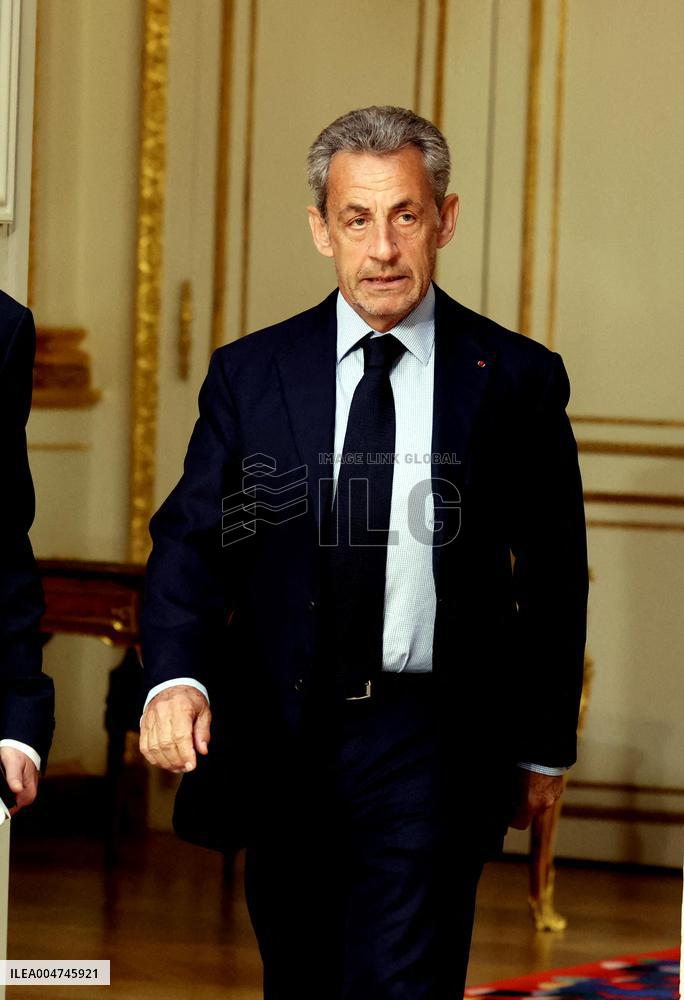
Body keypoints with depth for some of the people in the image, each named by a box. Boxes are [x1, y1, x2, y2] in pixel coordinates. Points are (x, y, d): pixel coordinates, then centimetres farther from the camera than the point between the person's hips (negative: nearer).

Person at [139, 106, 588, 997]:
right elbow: (192, 540, -1)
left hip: (433, 751, -2)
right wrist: (175, 678, -21)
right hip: (280, 744, 3)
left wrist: (544, 747, 10)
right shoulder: (250, 374, 4)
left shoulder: (517, 379, 0)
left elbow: (554, 575, 7)